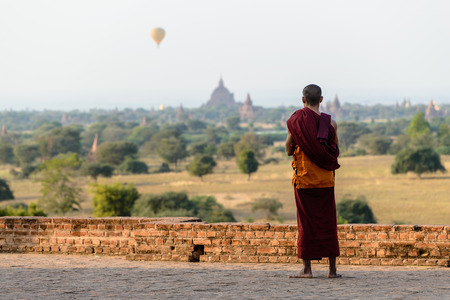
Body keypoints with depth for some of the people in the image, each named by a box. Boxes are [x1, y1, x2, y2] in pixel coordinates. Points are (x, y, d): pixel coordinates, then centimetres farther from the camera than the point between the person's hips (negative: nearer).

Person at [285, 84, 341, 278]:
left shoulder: (296, 121, -7)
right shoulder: (330, 122, -1)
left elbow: (289, 151, 1)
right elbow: (336, 151, 7)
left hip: (304, 178, -2)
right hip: (326, 180, 2)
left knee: (306, 223, 3)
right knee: (328, 223, 8)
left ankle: (307, 269, -1)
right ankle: (332, 269, 8)